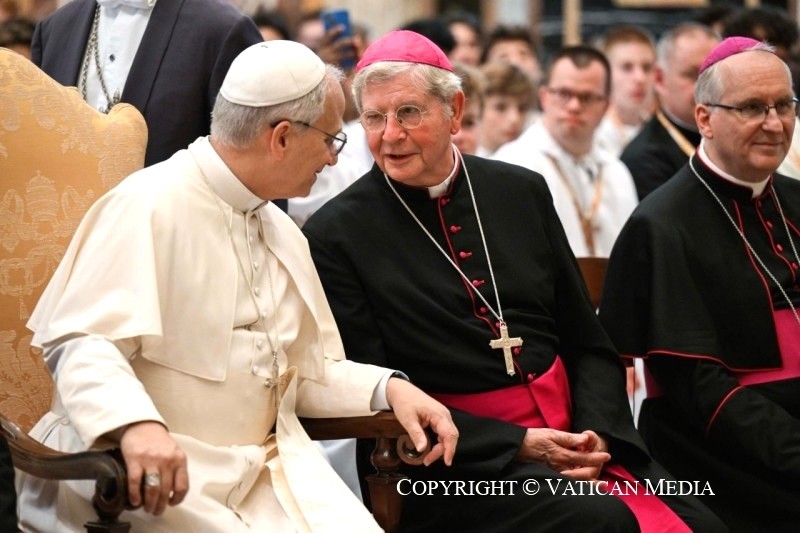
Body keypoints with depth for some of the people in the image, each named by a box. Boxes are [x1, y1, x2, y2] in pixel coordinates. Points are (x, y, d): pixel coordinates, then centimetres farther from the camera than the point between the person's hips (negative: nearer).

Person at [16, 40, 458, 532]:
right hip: (162, 472, -7)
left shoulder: (284, 233, 19)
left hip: (266, 468, 7)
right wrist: (137, 423, -37)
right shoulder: (150, 208, -9)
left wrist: (387, 387, 4)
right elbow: (81, 341, -19)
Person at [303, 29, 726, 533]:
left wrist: (595, 433, -5)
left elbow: (590, 345, 15)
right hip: (451, 463, -5)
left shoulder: (522, 191, 11)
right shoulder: (335, 236, -3)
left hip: (570, 435, 5)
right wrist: (517, 445, -13)